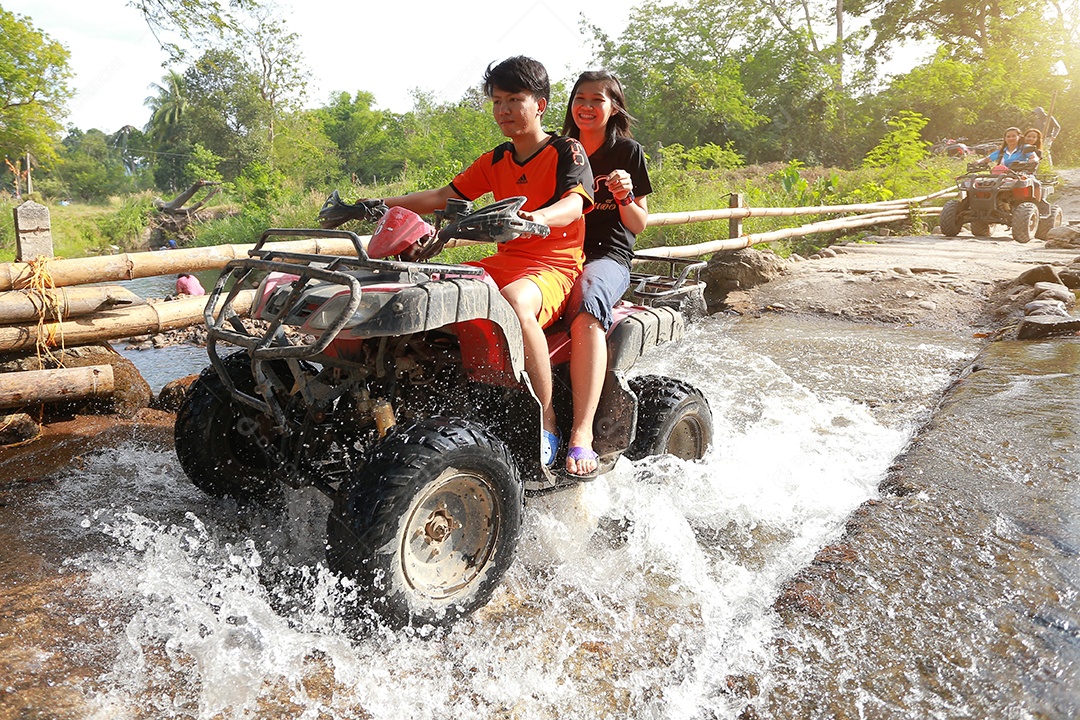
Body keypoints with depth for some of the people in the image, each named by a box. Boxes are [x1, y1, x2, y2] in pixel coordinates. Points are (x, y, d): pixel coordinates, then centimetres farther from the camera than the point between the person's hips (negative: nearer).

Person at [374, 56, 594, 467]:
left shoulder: (567, 151, -1)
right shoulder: (496, 161, 18)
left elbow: (573, 205, -18)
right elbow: (444, 197, 15)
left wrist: (538, 218, -41)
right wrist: (377, 205, 6)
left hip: (555, 266, -6)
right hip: (505, 261, 7)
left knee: (514, 300, -40)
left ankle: (546, 423, -28)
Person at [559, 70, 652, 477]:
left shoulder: (627, 152, 10)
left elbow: (638, 225, 9)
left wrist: (625, 196, -10)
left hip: (608, 257, -3)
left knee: (587, 311, -39)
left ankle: (582, 434, -45)